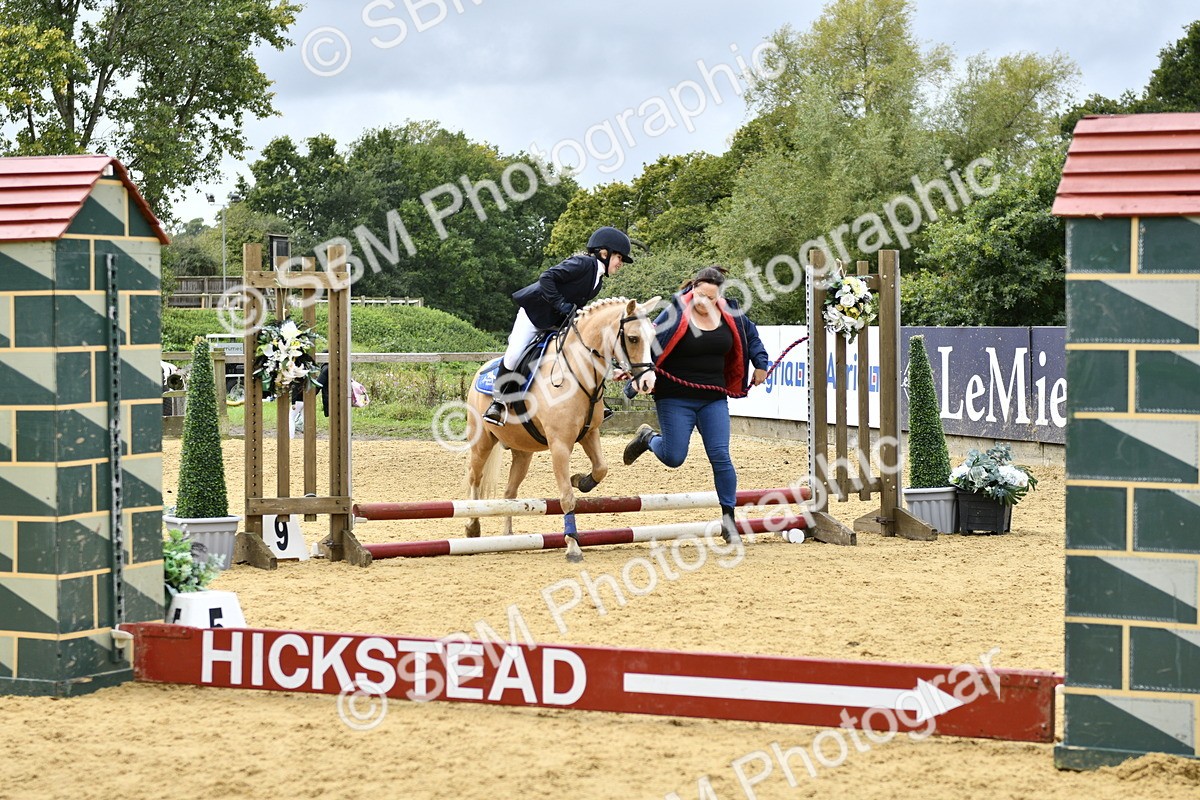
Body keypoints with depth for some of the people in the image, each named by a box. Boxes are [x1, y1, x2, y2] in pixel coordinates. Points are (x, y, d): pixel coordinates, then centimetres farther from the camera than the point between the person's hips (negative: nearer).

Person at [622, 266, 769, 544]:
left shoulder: (730, 314, 2)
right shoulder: (676, 314, -12)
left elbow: (751, 336, 23)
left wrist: (760, 364, 16)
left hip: (714, 399, 3)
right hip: (676, 399, -3)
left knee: (720, 456, -6)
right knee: (674, 458, -3)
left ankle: (728, 518, 1)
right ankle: (647, 438, 32)